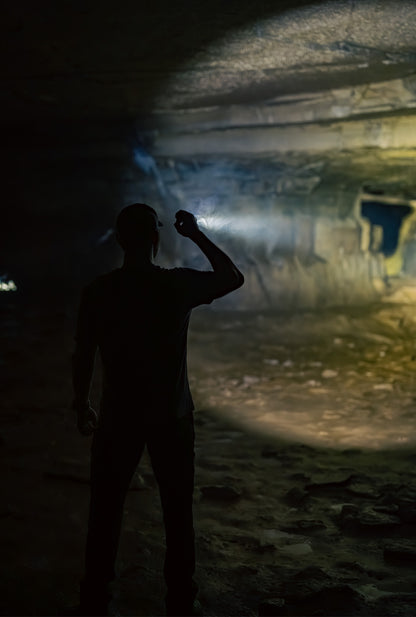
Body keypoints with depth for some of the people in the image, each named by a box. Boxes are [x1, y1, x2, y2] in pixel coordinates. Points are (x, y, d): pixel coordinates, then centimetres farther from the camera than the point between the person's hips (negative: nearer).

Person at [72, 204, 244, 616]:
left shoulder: (99, 291, -8)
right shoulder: (179, 285, -10)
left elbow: (82, 355, -2)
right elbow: (234, 277, 7)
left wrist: (81, 404, 12)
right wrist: (197, 236, 11)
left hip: (119, 416, 0)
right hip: (172, 416, 0)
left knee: (106, 510, 12)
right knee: (177, 512, 12)